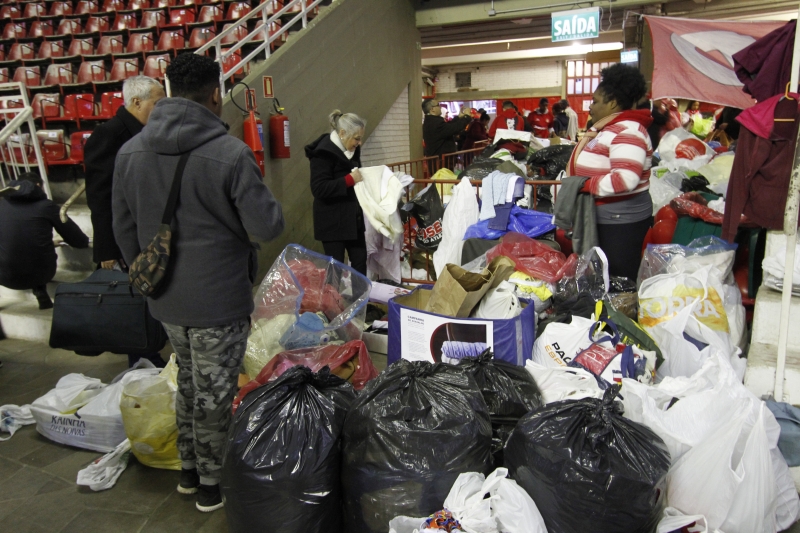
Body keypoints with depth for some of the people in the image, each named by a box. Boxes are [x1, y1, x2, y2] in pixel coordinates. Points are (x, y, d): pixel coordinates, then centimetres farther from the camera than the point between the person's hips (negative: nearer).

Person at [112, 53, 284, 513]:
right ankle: (212, 484, 29)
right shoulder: (230, 153, -19)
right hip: (219, 301, -6)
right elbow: (268, 226, -17)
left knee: (188, 384, 24)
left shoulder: (131, 152, 1)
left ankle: (189, 470, 41)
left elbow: (124, 230, 9)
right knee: (214, 394, 10)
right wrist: (267, 201, 5)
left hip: (166, 301, 6)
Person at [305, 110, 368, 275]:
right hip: (332, 221, -8)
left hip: (353, 217, 8)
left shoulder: (352, 150, 10)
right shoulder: (323, 153, -16)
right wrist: (350, 180, -23)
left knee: (360, 260, 10)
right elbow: (319, 189, -22)